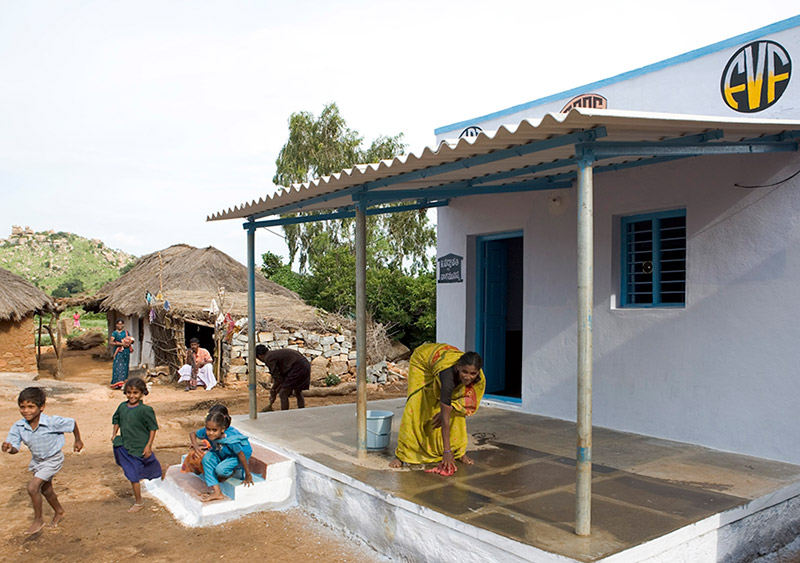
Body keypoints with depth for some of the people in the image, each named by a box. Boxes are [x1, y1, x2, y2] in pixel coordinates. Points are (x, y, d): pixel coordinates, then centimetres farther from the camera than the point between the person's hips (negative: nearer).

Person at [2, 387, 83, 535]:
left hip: (53, 459, -6)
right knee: (45, 489, 23)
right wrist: (9, 448, -40)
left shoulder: (52, 422, -31)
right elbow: (15, 448, -16)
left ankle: (38, 520, 5)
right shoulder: (19, 426, -19)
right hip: (37, 460, 6)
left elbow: (72, 423, -15)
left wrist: (78, 441, -2)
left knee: (32, 487, -17)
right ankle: (59, 512, 50)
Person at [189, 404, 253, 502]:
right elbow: (192, 433, -1)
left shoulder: (231, 439, -38)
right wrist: (195, 446, -21)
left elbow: (242, 456, -27)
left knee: (220, 470, -33)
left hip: (236, 457, -6)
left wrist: (248, 475, -17)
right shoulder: (206, 432, -22)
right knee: (207, 457, -25)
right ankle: (217, 492, -21)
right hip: (222, 455, 6)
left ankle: (230, 473, 7)